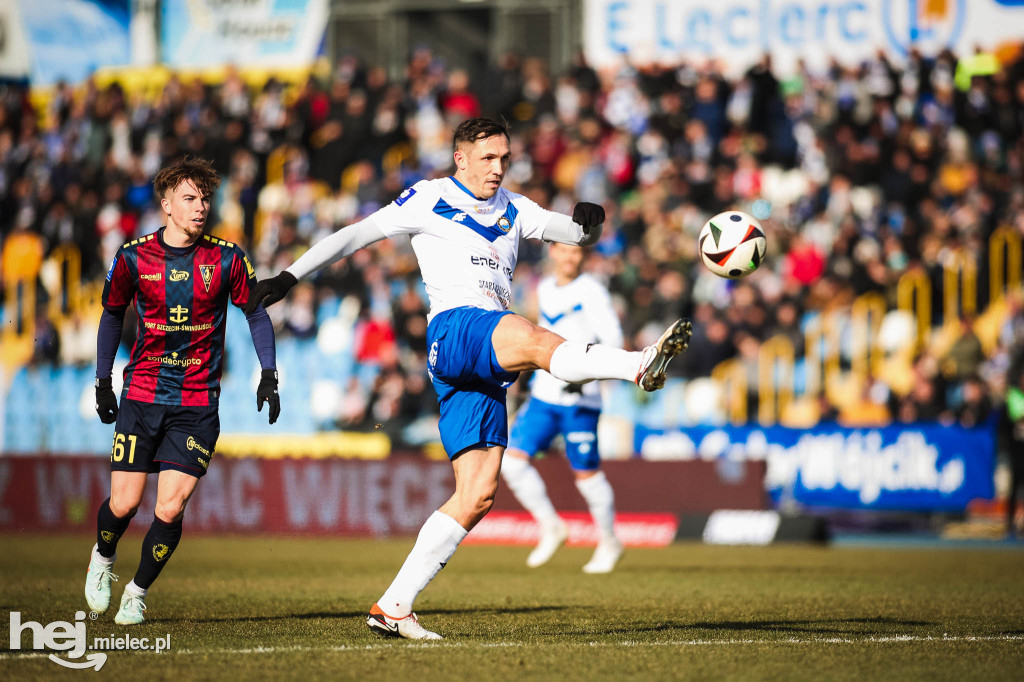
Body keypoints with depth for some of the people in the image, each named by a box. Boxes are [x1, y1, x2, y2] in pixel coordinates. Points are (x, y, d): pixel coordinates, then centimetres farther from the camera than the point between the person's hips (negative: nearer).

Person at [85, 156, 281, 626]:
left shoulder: (226, 259, -3)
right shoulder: (134, 257, -2)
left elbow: (255, 313, 9)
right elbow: (112, 315, 13)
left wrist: (269, 375, 0)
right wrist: (102, 381, 11)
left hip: (198, 403, 0)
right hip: (141, 396, 0)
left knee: (170, 509, -10)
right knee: (124, 503, -3)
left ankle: (138, 591, 12)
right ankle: (103, 557, 31)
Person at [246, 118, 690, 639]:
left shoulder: (512, 211, 25)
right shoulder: (428, 200, 11)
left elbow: (578, 234, 21)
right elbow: (356, 235, 11)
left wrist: (587, 223, -4)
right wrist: (288, 278, 6)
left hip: (487, 371, 6)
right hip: (454, 327, -6)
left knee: (477, 496, 0)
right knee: (535, 339, -36)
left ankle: (393, 606, 2)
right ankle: (640, 366, -64)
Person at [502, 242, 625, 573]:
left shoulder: (591, 291, -8)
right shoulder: (545, 289, 13)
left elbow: (612, 338, -16)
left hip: (580, 400, -6)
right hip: (544, 396, 6)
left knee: (587, 474, -2)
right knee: (511, 460, -5)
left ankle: (609, 542, 18)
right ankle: (551, 527, 10)